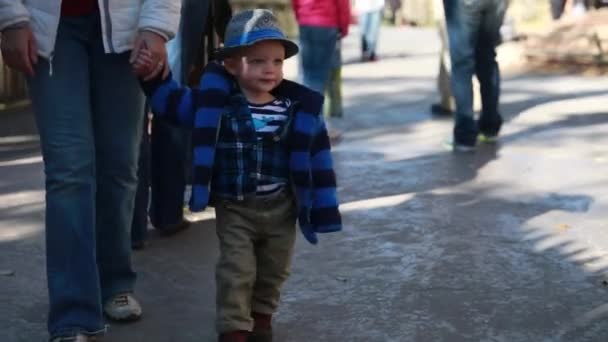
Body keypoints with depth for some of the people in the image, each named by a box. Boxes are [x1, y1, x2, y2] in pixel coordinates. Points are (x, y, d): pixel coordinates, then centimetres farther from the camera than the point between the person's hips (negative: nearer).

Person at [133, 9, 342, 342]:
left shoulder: (299, 109, -8)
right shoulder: (214, 102, -10)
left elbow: (316, 157, -2)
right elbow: (173, 101, 1)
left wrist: (322, 210, -1)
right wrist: (152, 75, -14)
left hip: (281, 208, 2)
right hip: (234, 208, -2)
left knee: (274, 270, 16)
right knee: (236, 271, -2)